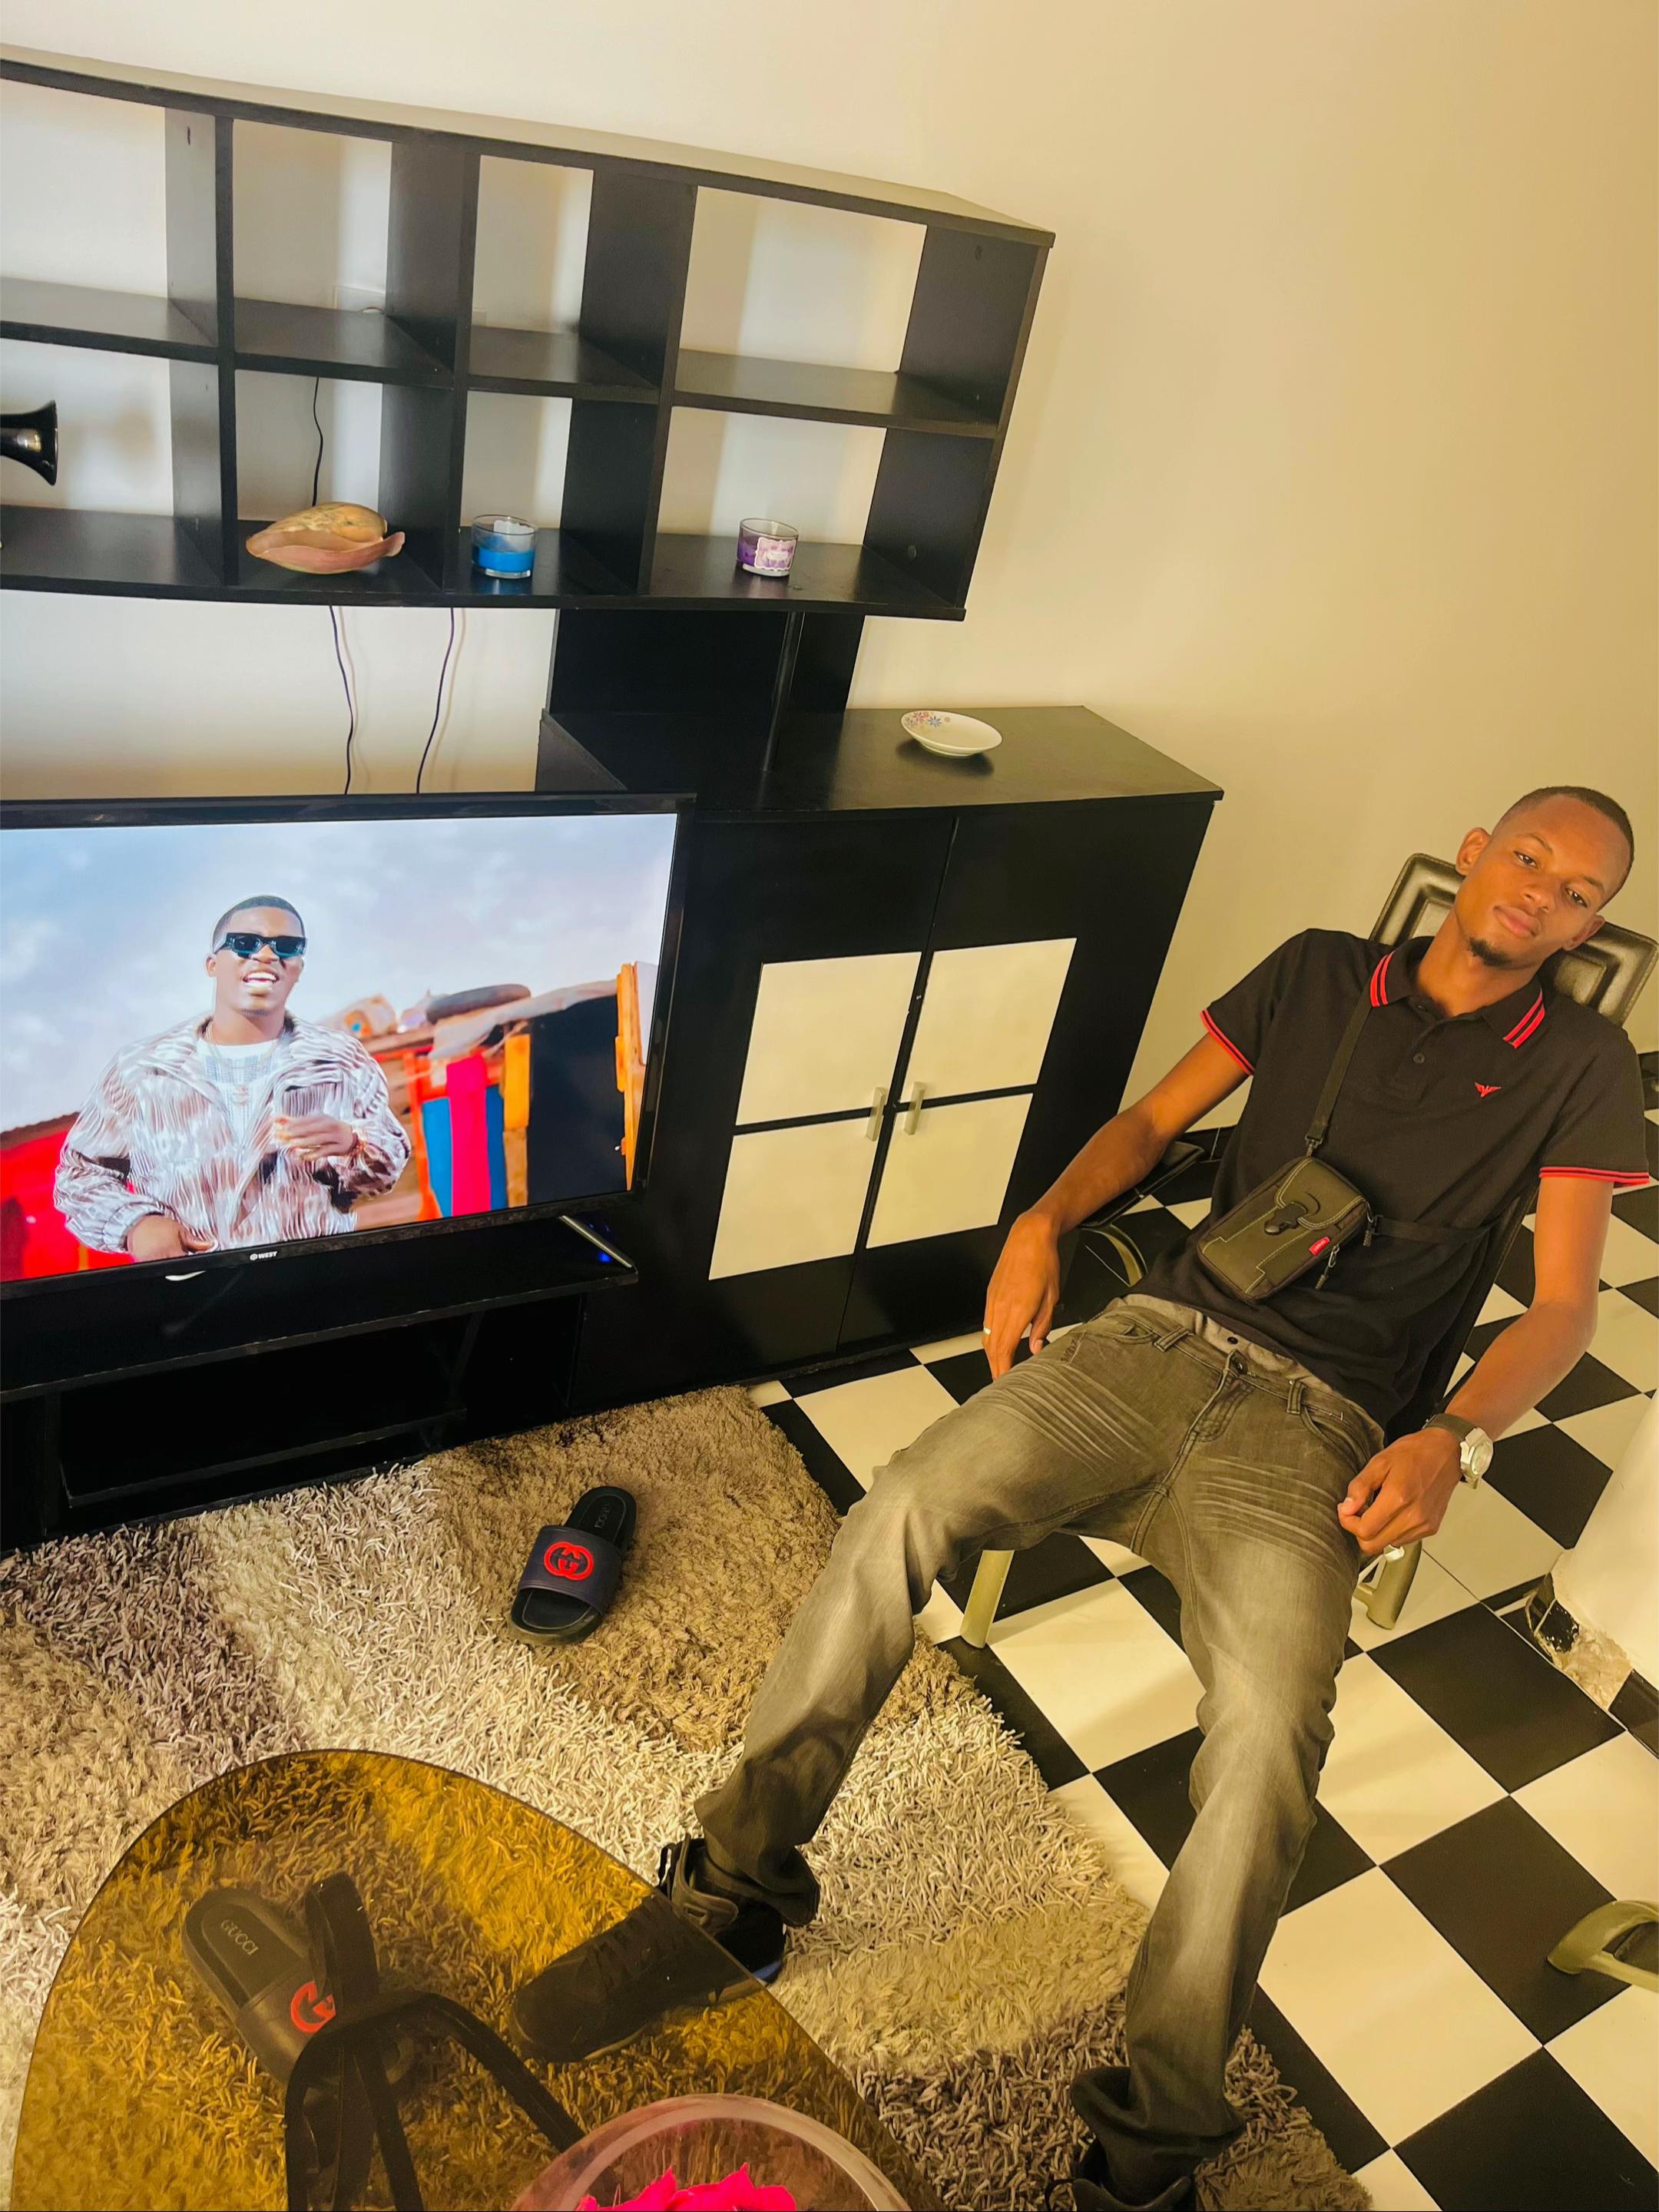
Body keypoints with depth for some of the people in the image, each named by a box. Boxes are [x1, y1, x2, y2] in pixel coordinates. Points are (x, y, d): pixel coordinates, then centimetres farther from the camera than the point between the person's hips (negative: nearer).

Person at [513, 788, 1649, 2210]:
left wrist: (1459, 1440, -14)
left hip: (1308, 1424, -2)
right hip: (1160, 1333, 3)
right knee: (901, 1513, -22)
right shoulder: (1319, 972, 18)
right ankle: (735, 1895, -9)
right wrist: (1045, 1221, -1)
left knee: (1271, 1731, -30)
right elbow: (1153, 1119, 18)